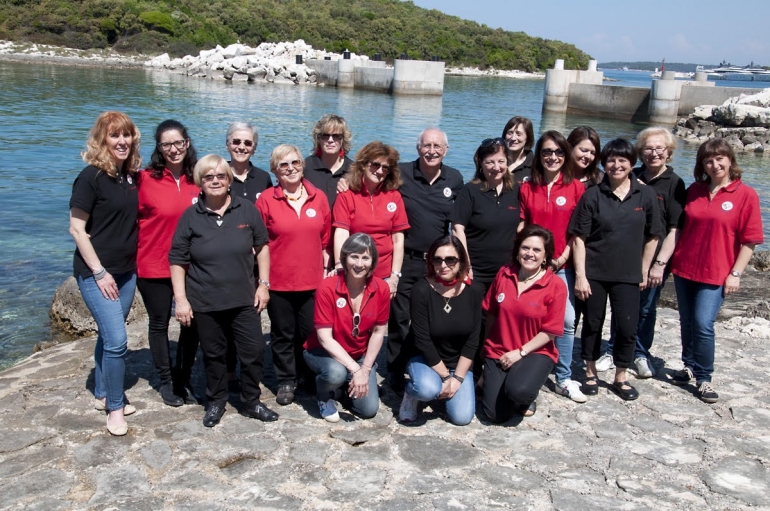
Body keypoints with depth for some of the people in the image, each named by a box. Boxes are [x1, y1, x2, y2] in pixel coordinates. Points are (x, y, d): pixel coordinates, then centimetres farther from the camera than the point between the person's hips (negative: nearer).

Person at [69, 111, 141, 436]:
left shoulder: (132, 175, 5)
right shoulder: (91, 177, -14)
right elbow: (76, 229, -13)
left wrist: (136, 263, 9)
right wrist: (100, 272, -16)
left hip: (126, 271, 6)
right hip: (96, 273, -6)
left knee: (109, 336, 17)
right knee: (117, 340, -9)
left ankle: (103, 395, 33)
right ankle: (115, 407, 8)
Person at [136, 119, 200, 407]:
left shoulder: (198, 179, -1)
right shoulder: (145, 179, -11)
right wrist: (134, 258, -12)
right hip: (154, 267, -3)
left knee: (192, 322, 11)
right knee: (159, 324, 12)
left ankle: (183, 379, 30)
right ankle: (166, 381, 30)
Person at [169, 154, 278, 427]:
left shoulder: (247, 210, -1)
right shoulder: (191, 216, -3)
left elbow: (262, 246, 8)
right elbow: (177, 260, -1)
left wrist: (264, 283, 3)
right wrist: (181, 299, -6)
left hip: (244, 300, 1)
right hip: (205, 303, -1)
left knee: (253, 351, 5)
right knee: (213, 354, 12)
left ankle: (251, 402, 25)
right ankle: (216, 402, 32)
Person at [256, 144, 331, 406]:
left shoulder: (318, 198, 2)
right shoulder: (266, 200, -5)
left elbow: (326, 240, 8)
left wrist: (326, 271, 6)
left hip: (312, 281, 2)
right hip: (278, 281, -2)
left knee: (309, 332, 11)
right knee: (283, 334, 10)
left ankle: (306, 375, 32)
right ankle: (286, 381, 26)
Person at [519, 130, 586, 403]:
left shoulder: (576, 188, 1)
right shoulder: (527, 188, 5)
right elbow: (520, 227, 5)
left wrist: (564, 256, -9)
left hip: (562, 265, -1)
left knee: (566, 321, -3)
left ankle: (563, 378, 11)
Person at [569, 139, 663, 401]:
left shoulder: (646, 195, 0)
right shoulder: (592, 195, -4)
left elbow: (652, 237, 7)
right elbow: (579, 238, -6)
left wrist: (644, 271, 6)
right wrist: (580, 275, -10)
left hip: (628, 274, 1)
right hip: (594, 273, -1)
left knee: (627, 327, 2)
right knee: (592, 324, 9)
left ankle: (621, 377, 22)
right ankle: (591, 373, 27)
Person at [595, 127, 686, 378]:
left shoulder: (674, 184, -5)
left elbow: (674, 230, -10)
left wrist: (660, 263, -14)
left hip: (653, 260, -2)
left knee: (645, 309, 9)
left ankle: (641, 355, 27)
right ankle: (613, 351, 25)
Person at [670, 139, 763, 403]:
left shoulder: (746, 195, -6)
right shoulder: (693, 191, 5)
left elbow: (749, 241, -6)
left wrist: (735, 273, -10)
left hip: (715, 273, -4)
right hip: (684, 269, 4)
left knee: (703, 324, -10)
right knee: (687, 322, 13)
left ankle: (704, 378, 7)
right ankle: (689, 366, 31)